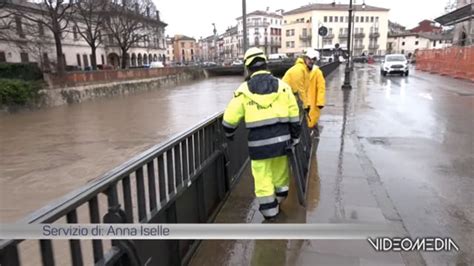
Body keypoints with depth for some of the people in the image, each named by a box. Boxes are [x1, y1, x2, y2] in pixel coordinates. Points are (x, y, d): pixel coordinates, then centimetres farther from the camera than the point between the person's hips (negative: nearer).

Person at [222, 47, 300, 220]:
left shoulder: (244, 90, -4)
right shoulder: (282, 86, 1)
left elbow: (230, 118, 0)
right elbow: (294, 115, 4)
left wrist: (229, 134, 19)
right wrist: (295, 136, 15)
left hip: (259, 142, -3)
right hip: (281, 139, 3)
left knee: (262, 178, 9)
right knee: (280, 172, 21)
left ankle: (269, 211, 20)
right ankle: (278, 202, 40)